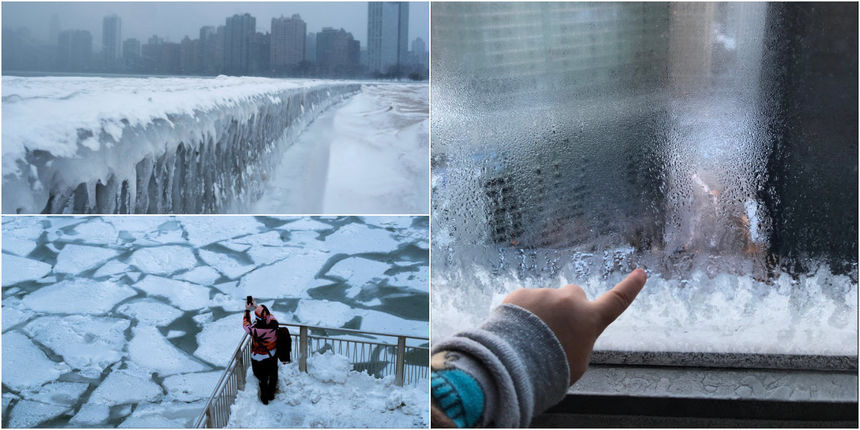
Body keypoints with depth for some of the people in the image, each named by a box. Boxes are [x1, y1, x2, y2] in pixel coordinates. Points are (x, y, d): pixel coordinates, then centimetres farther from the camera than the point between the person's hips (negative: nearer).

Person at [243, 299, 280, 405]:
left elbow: (245, 324, -12)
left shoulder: (255, 329, -37)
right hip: (273, 356, 3)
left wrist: (247, 310, -3)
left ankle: (265, 398, 44)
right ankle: (271, 395, 51)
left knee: (263, 379, 23)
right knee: (273, 376, 28)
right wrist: (257, 307, 5)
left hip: (259, 359, -3)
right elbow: (269, 315, -3)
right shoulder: (274, 324, -27)